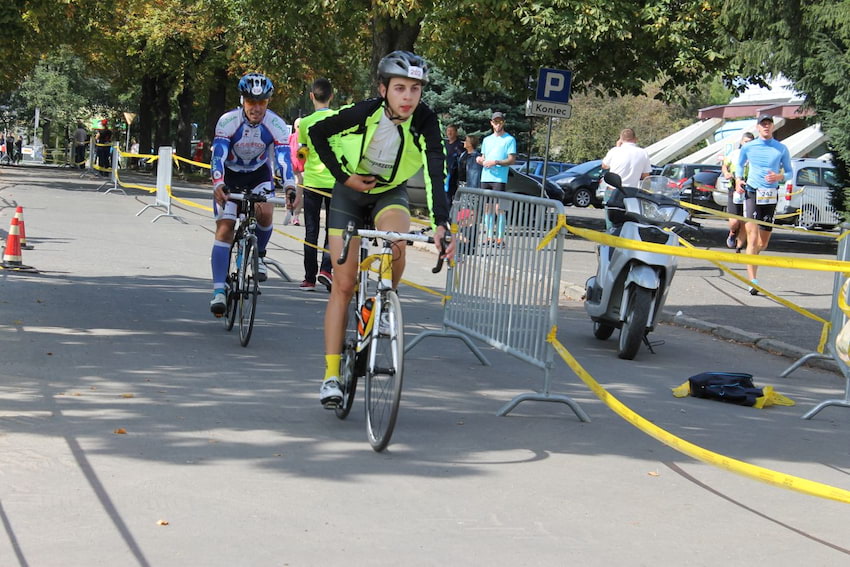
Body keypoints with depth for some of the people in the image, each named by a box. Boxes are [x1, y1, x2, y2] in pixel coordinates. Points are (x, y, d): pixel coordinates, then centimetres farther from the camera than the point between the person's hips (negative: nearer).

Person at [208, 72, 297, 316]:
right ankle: (219, 291, -14)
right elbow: (218, 155, -32)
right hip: (230, 174, -1)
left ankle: (259, 255, 5)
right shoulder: (228, 121, -25)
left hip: (259, 174, 1)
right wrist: (218, 185, -49)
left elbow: (283, 158, -29)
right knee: (224, 227, -13)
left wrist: (290, 187, -46)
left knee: (265, 213, -26)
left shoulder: (276, 125, -22)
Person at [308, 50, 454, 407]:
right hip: (350, 193, -1)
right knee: (344, 284, -7)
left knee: (396, 244, -34)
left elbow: (436, 172, -32)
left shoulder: (424, 121, -23)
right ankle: (331, 375, -3)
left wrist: (441, 224, -45)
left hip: (391, 194, 1)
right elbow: (317, 133, -9)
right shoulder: (363, 113, -25)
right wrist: (343, 176, -14)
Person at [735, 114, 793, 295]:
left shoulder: (781, 149, 6)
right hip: (752, 193, -2)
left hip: (771, 196, 2)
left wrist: (779, 176, -10)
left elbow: (789, 172, 12)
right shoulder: (748, 147, 6)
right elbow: (739, 164, 22)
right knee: (753, 238, -13)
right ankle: (752, 281, -17)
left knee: (763, 243, 8)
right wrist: (738, 180, 4)